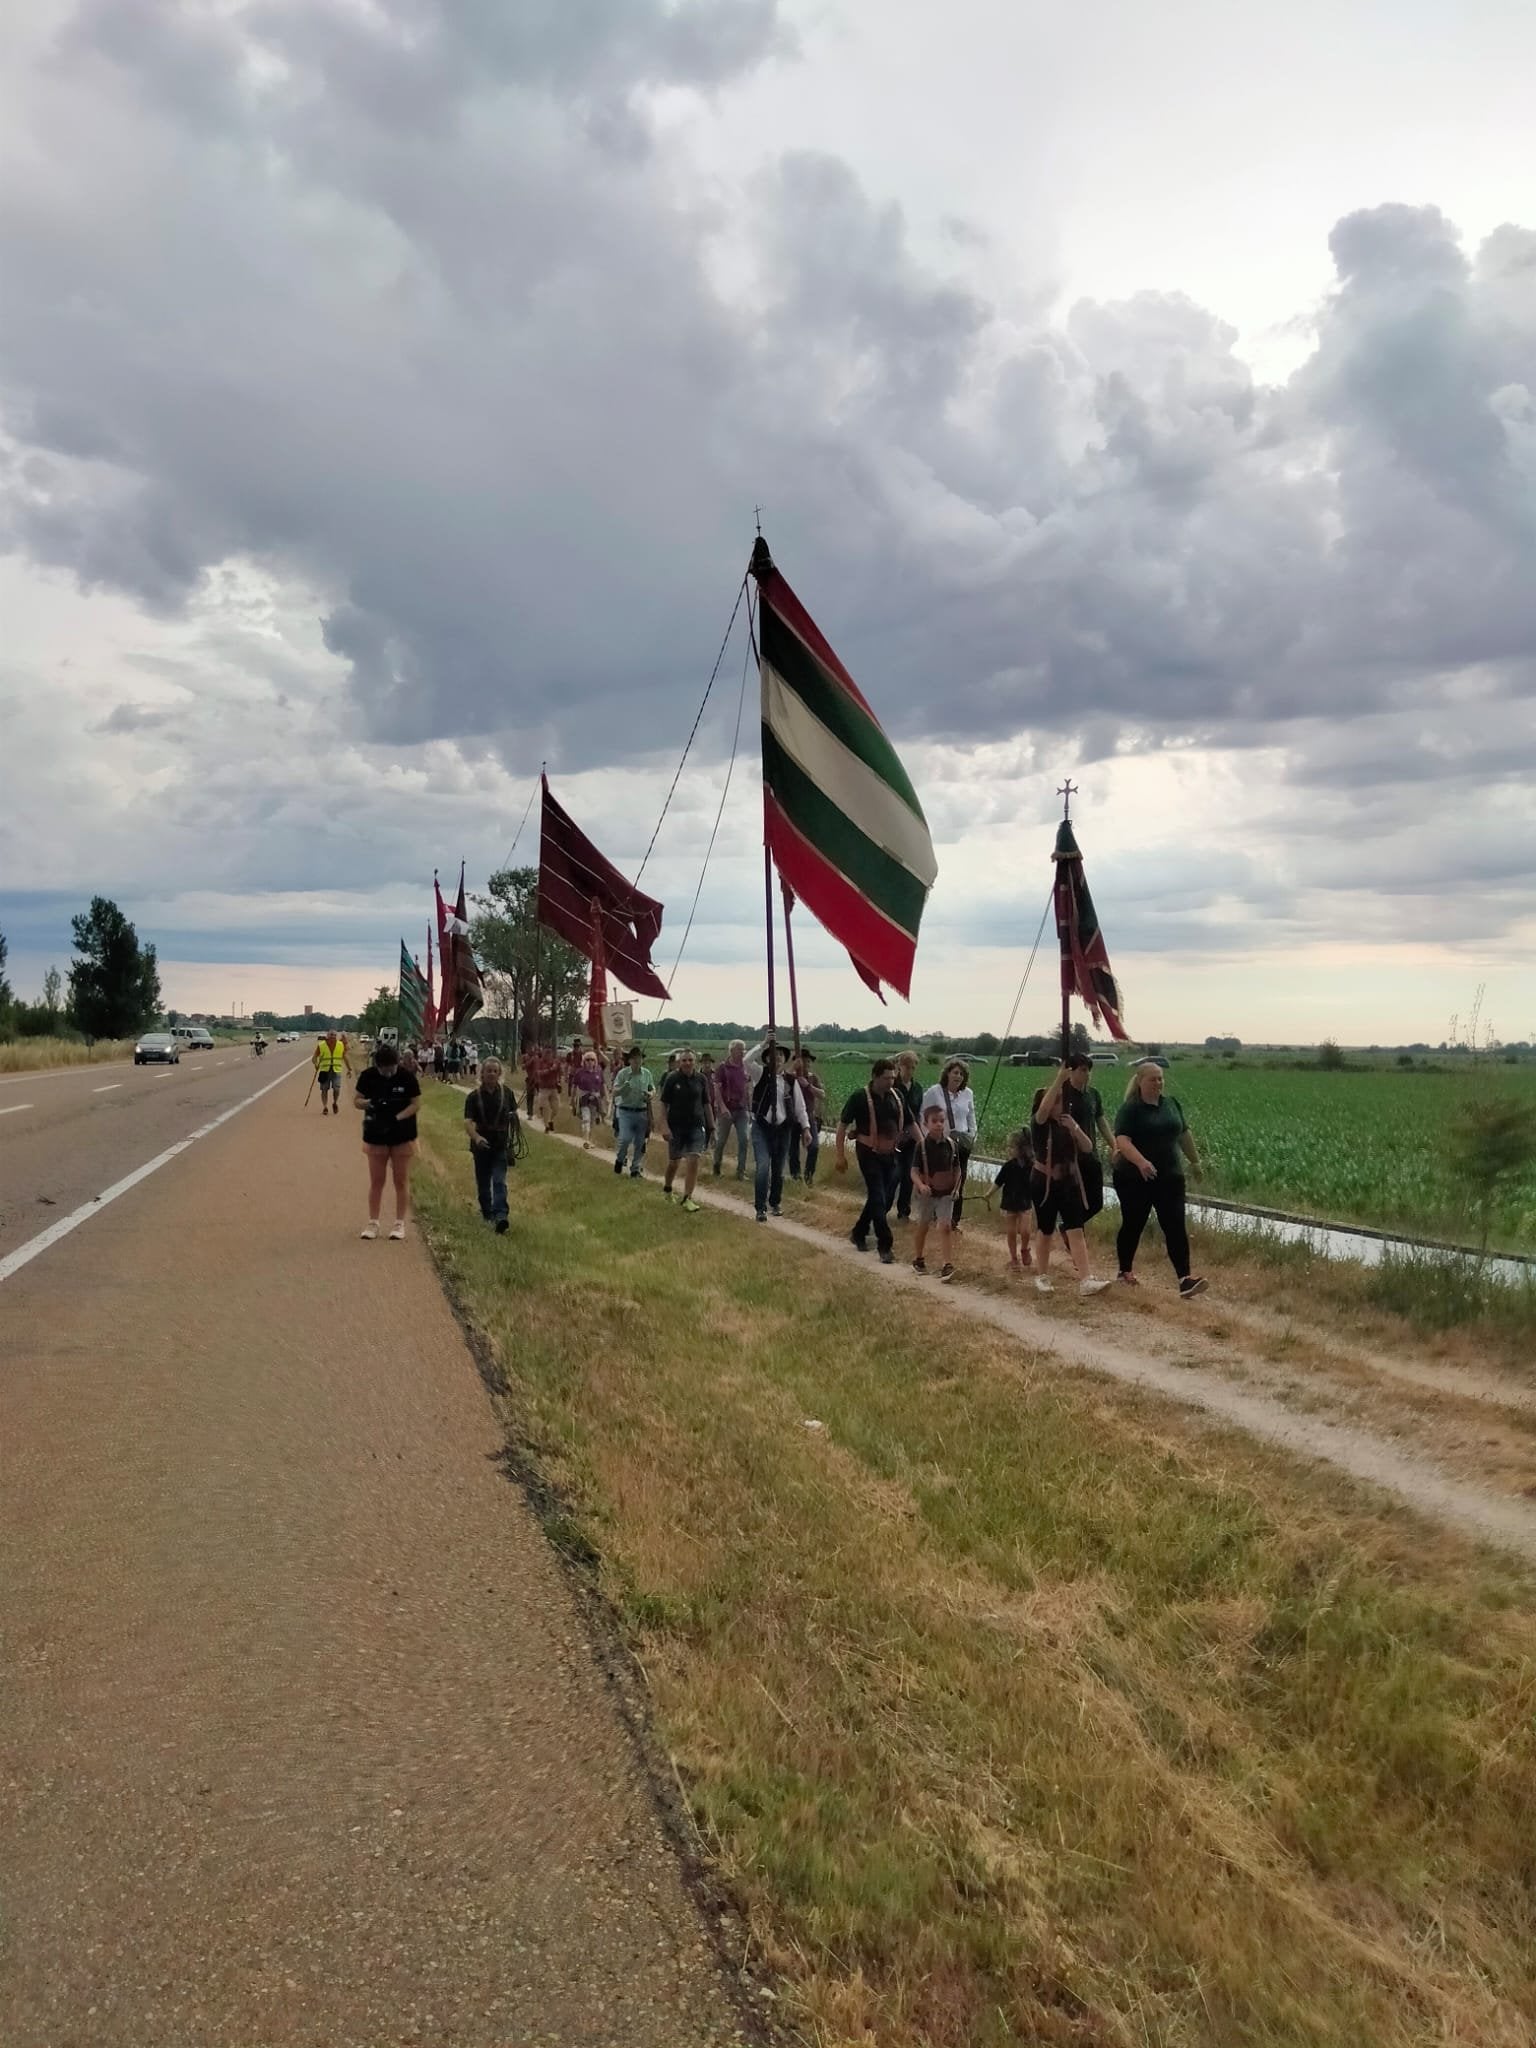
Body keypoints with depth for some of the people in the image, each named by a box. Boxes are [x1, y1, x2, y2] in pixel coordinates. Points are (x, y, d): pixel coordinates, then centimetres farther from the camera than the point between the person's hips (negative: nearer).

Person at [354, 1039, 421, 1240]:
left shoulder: (407, 1077, -13)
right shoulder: (368, 1076, -7)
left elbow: (416, 1103, -9)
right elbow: (357, 1100, 1)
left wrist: (397, 1118, -24)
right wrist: (369, 1103, -22)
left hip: (402, 1137, -2)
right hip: (376, 1136, 2)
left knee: (401, 1181, 5)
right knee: (376, 1181, 8)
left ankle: (400, 1224, 14)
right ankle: (373, 1223, 16)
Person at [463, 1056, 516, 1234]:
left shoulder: (506, 1093, 2)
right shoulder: (474, 1096, -5)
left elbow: (514, 1113, 16)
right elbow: (468, 1120, -15)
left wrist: (513, 1116, -5)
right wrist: (476, 1137, -32)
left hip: (501, 1144, -1)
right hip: (482, 1144, 1)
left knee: (499, 1181, -11)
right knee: (483, 1181, 13)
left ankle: (500, 1217, -21)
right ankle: (487, 1213, 31)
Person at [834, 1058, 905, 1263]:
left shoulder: (897, 1096, 3)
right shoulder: (860, 1097, -11)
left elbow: (908, 1123, 15)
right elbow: (842, 1125, -5)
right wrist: (841, 1156, -8)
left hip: (891, 1154, 6)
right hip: (869, 1154, -5)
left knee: (887, 1199, 12)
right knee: (878, 1199, -7)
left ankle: (859, 1233, 32)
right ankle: (885, 1247, -4)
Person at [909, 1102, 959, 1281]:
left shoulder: (951, 1145, -5)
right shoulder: (922, 1146, -12)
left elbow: (957, 1170, 4)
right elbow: (914, 1171, -14)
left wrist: (956, 1188, -8)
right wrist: (920, 1185, -32)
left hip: (945, 1194, 1)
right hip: (926, 1193, -1)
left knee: (944, 1227, -8)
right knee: (923, 1226, 15)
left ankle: (945, 1266, -9)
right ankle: (918, 1260, 34)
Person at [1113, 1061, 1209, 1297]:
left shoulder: (1171, 1104, 7)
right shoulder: (1129, 1109, -11)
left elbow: (1184, 1134, 21)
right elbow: (1122, 1141, -25)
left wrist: (1195, 1160, 28)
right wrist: (1141, 1162, -40)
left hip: (1170, 1177, 4)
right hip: (1135, 1179, -4)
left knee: (1175, 1226, -6)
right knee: (1133, 1225, 9)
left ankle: (1185, 1279, -13)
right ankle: (1125, 1272, 27)